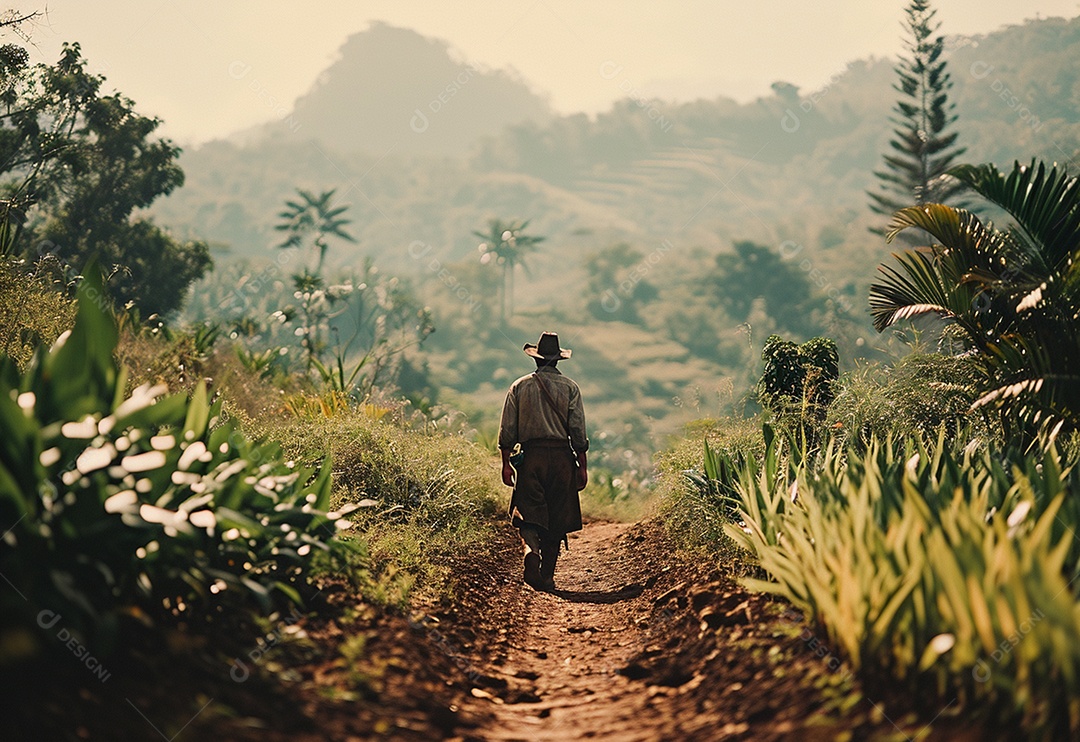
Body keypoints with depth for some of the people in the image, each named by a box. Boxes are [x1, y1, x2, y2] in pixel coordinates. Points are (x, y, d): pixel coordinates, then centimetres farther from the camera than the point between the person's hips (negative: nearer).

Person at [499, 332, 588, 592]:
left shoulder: (519, 386, 5)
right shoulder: (570, 387, 3)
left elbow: (507, 430, 3)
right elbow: (578, 431, -1)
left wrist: (506, 463, 8)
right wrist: (582, 466, 3)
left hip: (530, 456, 0)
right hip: (561, 456, 0)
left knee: (529, 512, 1)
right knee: (556, 517, 7)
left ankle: (531, 548, -29)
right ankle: (547, 575, 9)